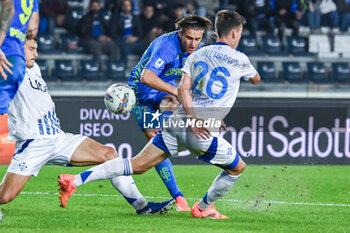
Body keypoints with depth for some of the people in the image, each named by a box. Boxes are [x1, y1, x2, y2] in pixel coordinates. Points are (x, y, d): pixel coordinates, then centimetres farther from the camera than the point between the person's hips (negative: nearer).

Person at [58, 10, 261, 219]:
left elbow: (183, 89, 4)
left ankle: (76, 180, -10)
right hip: (203, 133, -5)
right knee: (238, 168, 18)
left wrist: (192, 118, -4)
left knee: (137, 165, 2)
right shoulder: (239, 59, 4)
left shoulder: (196, 55, 17)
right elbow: (256, 79, 25)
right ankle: (203, 208, 31)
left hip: (177, 123, 5)